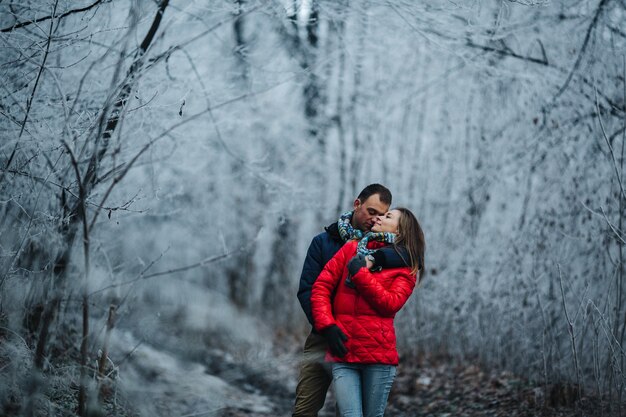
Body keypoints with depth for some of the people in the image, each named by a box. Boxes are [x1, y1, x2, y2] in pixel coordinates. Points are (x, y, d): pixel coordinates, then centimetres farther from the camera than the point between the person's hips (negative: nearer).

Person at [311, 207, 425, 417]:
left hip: (379, 352, -1)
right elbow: (321, 285, 8)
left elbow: (391, 303, -9)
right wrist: (327, 325, -4)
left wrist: (360, 274, -11)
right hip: (343, 353, 1)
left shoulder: (406, 268, 8)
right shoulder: (352, 248, 13)